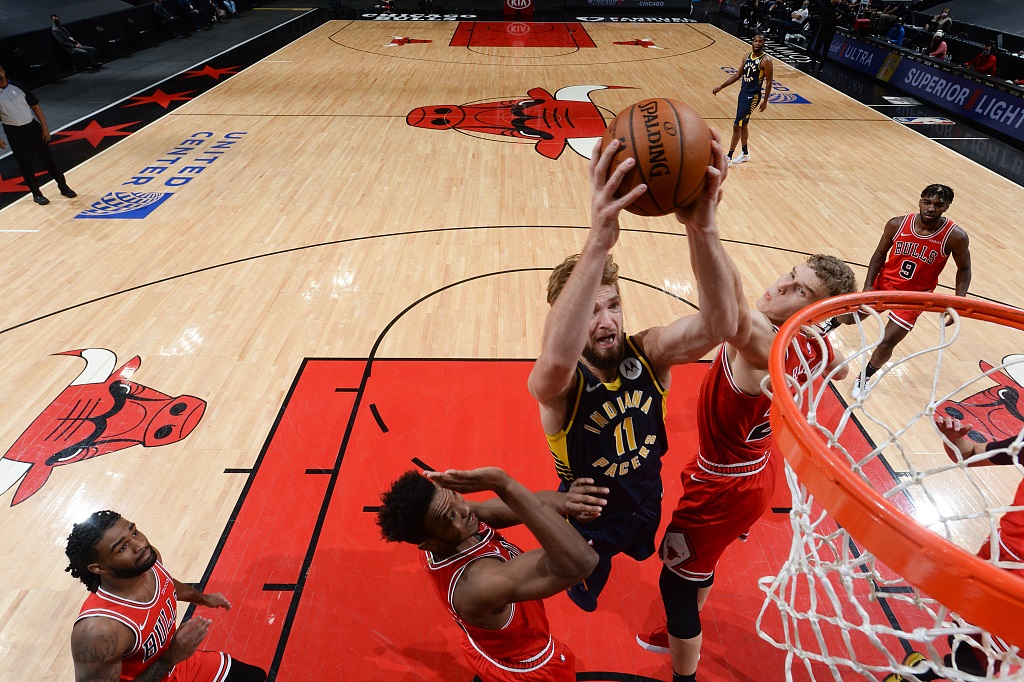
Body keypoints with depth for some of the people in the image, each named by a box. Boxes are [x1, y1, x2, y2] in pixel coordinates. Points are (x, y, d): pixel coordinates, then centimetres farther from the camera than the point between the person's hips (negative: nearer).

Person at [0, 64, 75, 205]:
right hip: (14, 134, 0)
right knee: (25, 164, 5)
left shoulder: (18, 87, -1)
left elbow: (35, 106, 2)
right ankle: (36, 194, 15)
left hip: (32, 127, 0)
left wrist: (45, 128, -5)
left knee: (48, 158, 4)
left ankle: (63, 187, 15)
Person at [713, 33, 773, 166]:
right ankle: (745, 153, 33)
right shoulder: (747, 57, 7)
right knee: (743, 124, 18)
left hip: (753, 96, -8)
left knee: (736, 125, -10)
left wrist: (765, 101, -12)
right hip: (743, 93, 8)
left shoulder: (766, 60, -14)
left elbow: (768, 82, -11)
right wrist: (721, 87, 8)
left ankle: (729, 158, -3)